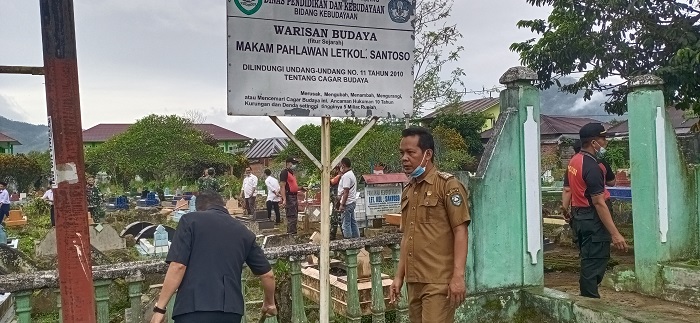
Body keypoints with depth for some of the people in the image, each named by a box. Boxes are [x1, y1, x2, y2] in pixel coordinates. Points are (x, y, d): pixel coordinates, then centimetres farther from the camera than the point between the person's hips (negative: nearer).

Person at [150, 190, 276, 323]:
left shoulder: (190, 220, 5)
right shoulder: (243, 231, 16)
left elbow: (178, 266, -7)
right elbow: (267, 274, 19)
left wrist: (159, 308, 0)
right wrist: (269, 303, 36)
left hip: (194, 308, -4)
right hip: (231, 310, 4)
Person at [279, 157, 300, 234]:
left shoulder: (292, 173, 18)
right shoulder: (284, 172, -11)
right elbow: (282, 186, -19)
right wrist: (284, 199, -25)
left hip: (294, 197, 10)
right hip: (288, 197, -10)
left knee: (295, 217, 15)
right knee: (291, 217, -10)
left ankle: (293, 233, 23)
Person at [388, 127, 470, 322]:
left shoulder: (447, 185, -6)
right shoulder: (407, 191, 15)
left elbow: (461, 231, -11)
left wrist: (458, 276, -17)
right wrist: (399, 276, 15)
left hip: (439, 282, -7)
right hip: (414, 282, 7)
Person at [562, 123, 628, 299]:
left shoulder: (574, 161, 9)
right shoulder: (592, 167, -20)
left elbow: (567, 190, 15)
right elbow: (599, 203, -23)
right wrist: (615, 233, -23)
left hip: (579, 217, 10)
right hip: (593, 220, -10)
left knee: (588, 262, 18)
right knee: (594, 265, -4)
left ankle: (587, 297, 27)